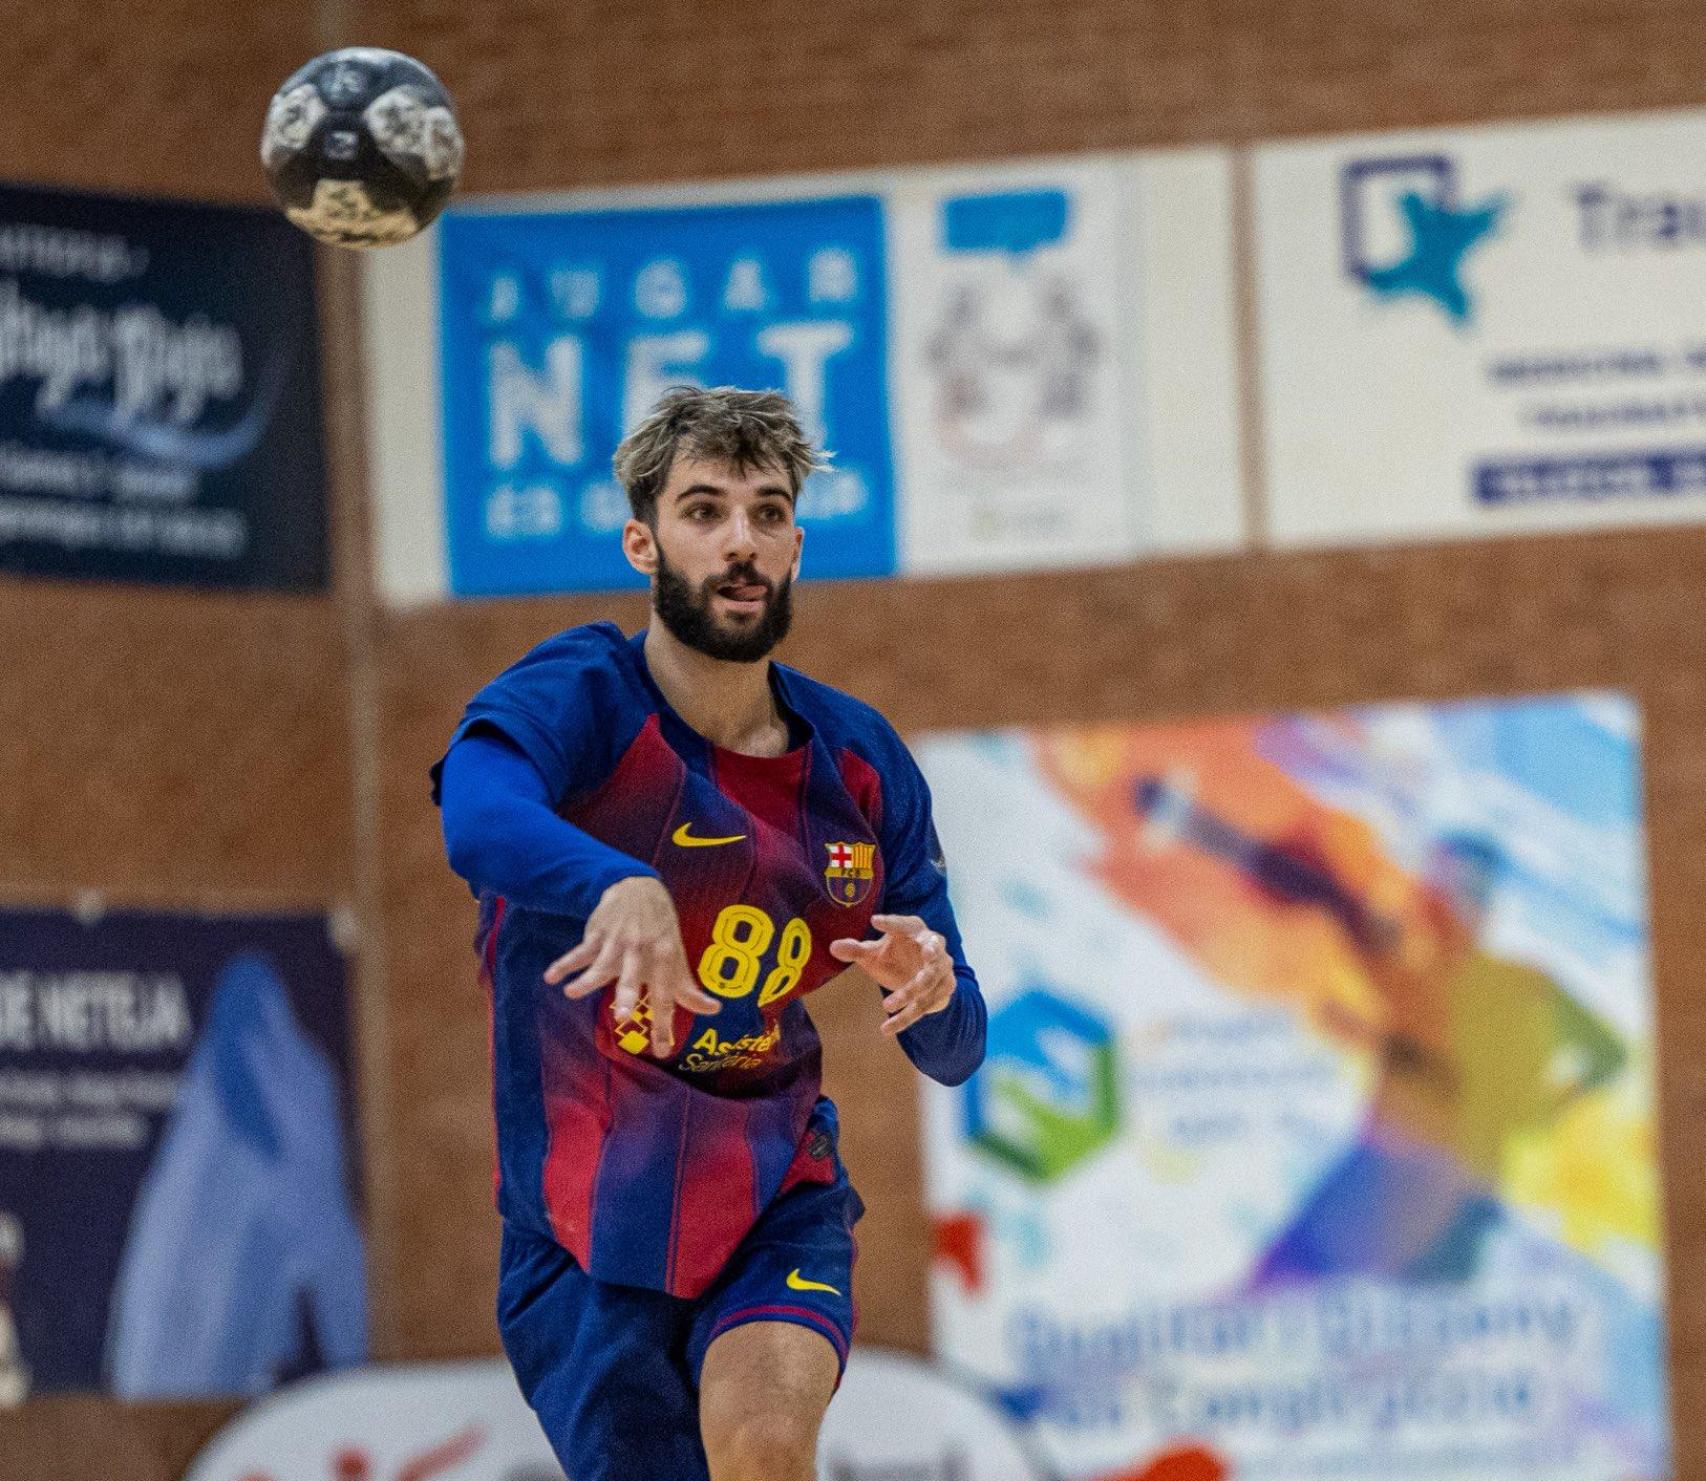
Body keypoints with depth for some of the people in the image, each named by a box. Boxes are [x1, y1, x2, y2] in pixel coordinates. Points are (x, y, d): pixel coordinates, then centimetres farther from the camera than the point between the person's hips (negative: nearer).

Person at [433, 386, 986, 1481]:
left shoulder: (862, 764, 2)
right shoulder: (577, 696, -12)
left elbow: (954, 1052, 7)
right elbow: (480, 817, -37)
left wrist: (932, 989, -18)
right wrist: (623, 886, -58)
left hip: (781, 1201, 2)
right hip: (589, 1234, -2)